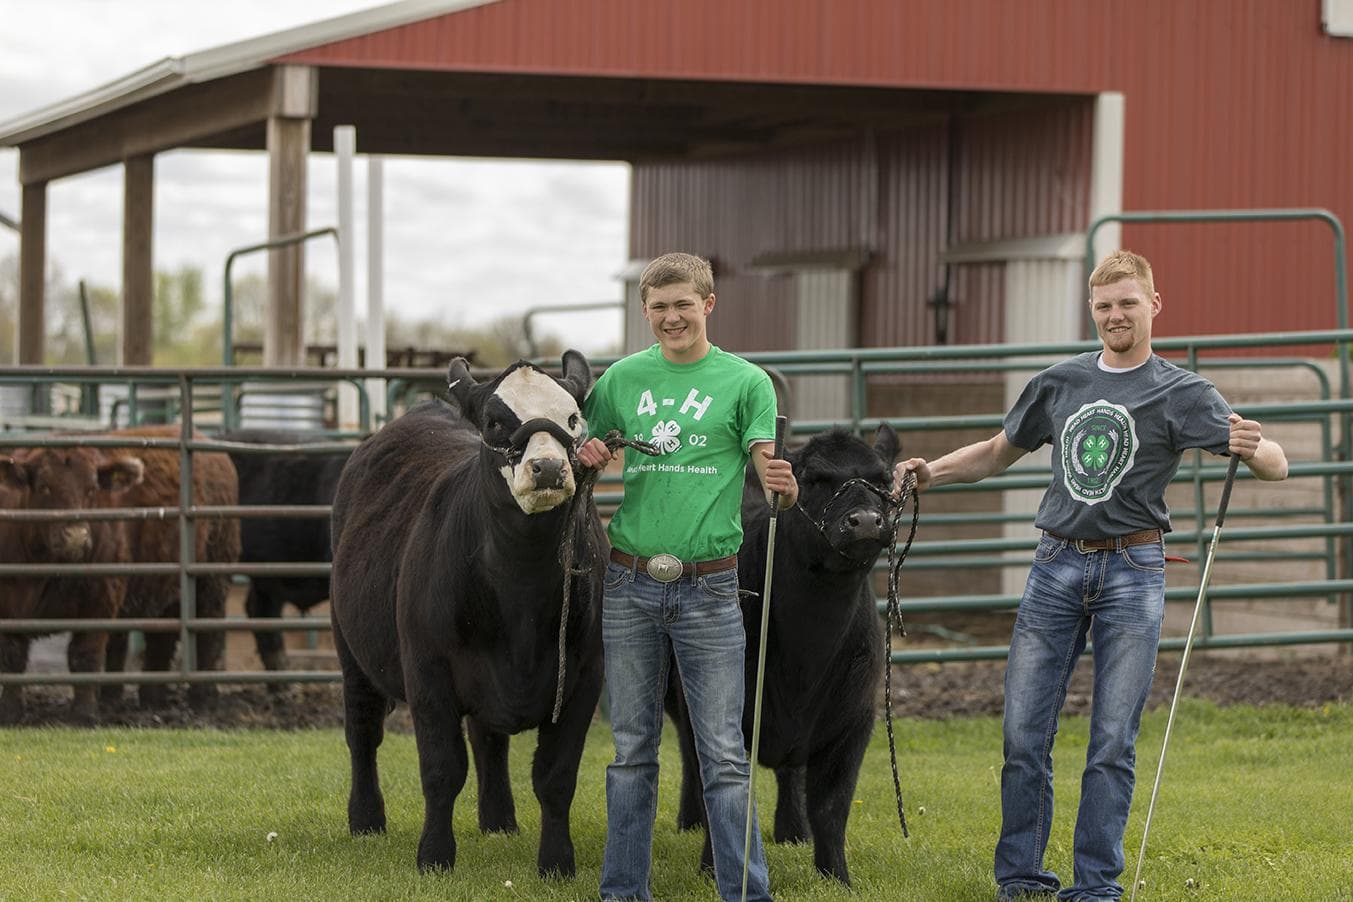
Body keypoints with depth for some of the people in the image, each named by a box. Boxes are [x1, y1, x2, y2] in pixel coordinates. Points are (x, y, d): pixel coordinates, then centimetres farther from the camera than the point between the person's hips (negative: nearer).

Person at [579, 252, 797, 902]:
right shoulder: (623, 378, 9)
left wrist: (784, 486, -27)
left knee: (723, 751, -3)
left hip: (708, 586, -3)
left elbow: (771, 473, -4)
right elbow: (587, 455, 18)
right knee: (633, 747, 9)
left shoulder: (745, 381, 1)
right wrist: (588, 458, -5)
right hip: (630, 581, 3)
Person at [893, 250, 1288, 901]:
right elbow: (998, 453, 24)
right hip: (1056, 566, 3)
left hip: (1131, 572, -3)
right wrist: (932, 471, 6)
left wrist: (1253, 447, -33)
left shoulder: (1181, 393, -1)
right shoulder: (1059, 384, 11)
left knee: (1112, 744, -1)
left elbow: (1276, 465, -9)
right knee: (1023, 734, 0)